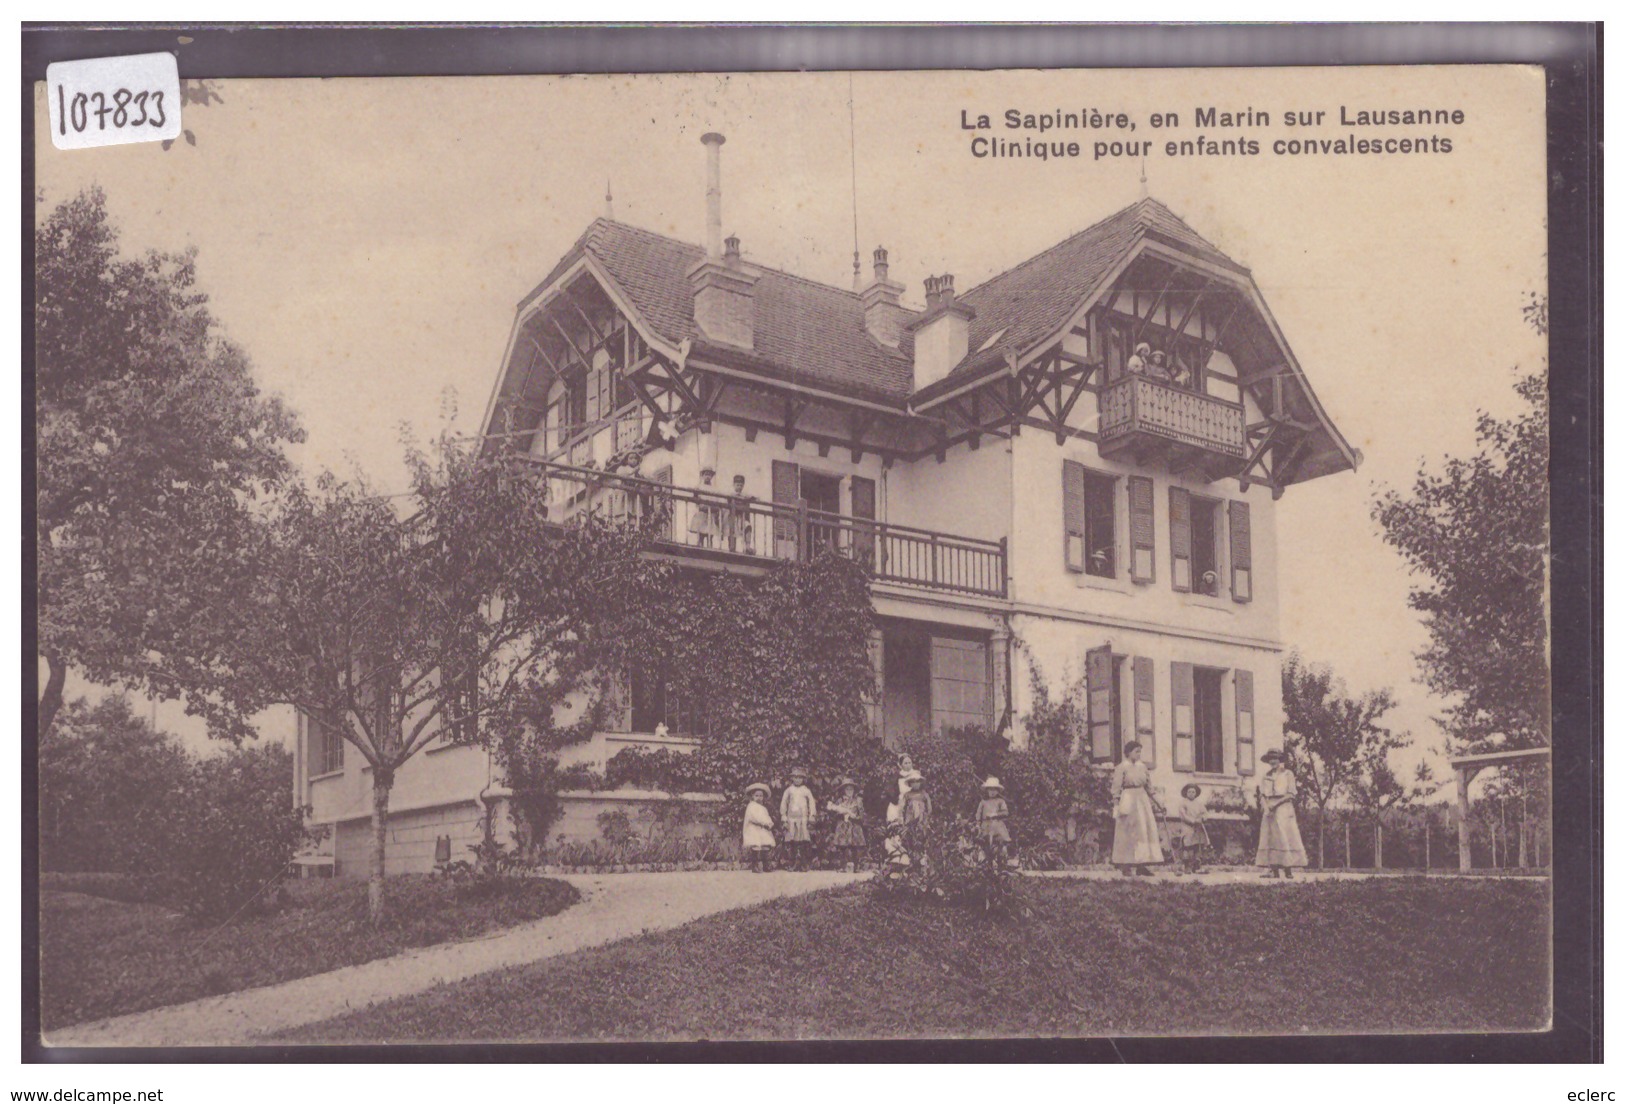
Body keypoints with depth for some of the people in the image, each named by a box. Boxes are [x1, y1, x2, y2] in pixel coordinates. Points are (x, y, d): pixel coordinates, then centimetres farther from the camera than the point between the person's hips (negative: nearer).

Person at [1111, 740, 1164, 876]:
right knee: (1128, 832, -4)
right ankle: (1126, 865, 0)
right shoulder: (1122, 768, -7)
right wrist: (1116, 805, -14)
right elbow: (1116, 788, -9)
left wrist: (1152, 803, 14)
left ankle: (1140, 864, 7)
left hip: (1142, 799, 6)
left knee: (1145, 831, 3)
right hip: (1128, 800, -6)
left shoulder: (1142, 767, 11)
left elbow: (1148, 786, 17)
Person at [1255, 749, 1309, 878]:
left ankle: (1288, 870, -9)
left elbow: (1291, 793, -4)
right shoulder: (1266, 777, 17)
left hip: (1283, 809, -5)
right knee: (1270, 838, -2)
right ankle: (1274, 871, -2)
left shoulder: (1287, 774, 3)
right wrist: (1266, 806, -6)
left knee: (1285, 838, -10)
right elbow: (1262, 795, 13)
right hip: (1269, 810, 5)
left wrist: (1276, 803, -12)